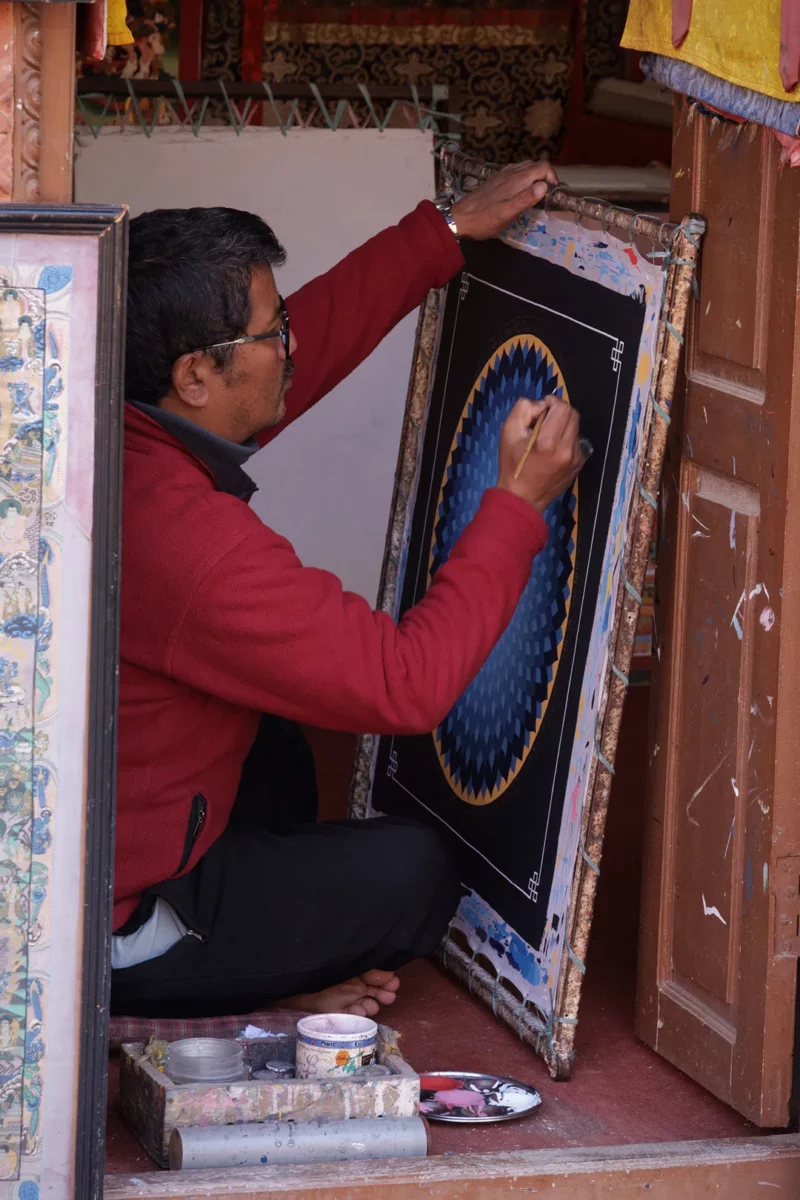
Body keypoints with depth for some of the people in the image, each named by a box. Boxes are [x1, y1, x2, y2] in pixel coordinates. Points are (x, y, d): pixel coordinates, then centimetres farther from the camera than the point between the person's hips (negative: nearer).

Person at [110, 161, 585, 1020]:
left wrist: (447, 233, 13)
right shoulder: (192, 543, -32)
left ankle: (268, 965, 20)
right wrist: (519, 504, -19)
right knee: (415, 876, 3)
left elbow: (313, 343, 11)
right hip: (102, 935, -9)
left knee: (275, 752, 31)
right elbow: (409, 685, -26)